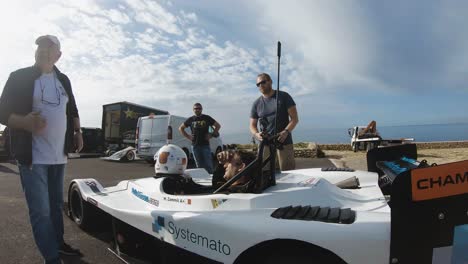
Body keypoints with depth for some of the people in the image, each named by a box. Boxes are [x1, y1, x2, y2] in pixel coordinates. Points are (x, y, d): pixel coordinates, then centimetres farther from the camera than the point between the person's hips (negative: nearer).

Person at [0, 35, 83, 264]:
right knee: (41, 210, -6)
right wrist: (25, 122, -27)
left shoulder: (63, 80, 12)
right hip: (32, 157, -5)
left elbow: (72, 110, 23)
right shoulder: (19, 77, -4)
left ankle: (59, 243, 34)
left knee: (56, 204, 18)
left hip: (59, 155, 6)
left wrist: (77, 131, 9)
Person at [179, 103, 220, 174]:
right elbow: (180, 128, 18)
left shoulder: (207, 118, 4)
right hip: (195, 146, 2)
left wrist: (212, 135, 0)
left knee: (208, 165, -4)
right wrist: (188, 136, 6)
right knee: (199, 165, 8)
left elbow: (218, 126, 10)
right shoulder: (191, 119, 8)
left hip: (205, 145, -2)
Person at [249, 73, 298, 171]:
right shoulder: (256, 104, 11)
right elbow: (252, 125, 11)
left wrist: (286, 132, -18)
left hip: (284, 142, -2)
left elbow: (294, 118, -1)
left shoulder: (284, 96, 3)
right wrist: (256, 134, -12)